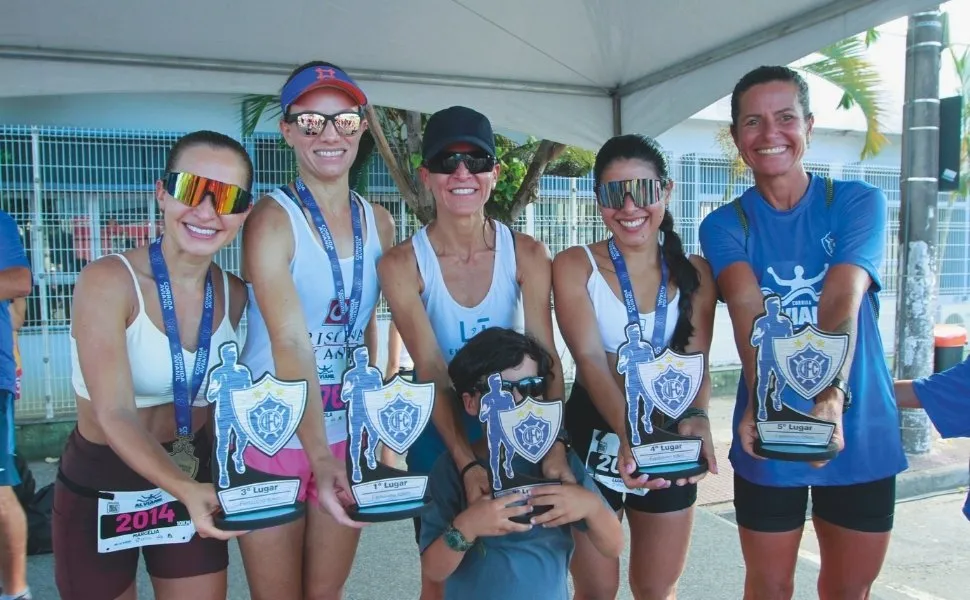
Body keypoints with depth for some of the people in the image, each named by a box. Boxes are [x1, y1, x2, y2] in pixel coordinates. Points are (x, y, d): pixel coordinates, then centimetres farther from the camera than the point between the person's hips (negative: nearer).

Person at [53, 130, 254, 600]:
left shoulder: (234, 295, -6)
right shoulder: (108, 281, -20)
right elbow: (114, 415, -28)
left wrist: (199, 490, -6)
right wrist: (184, 489, -43)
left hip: (195, 479, 4)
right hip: (100, 486, -3)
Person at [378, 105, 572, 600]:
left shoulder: (527, 254, -12)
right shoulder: (402, 264, -17)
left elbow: (546, 357, -17)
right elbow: (431, 373, -21)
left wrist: (554, 444, -31)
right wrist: (465, 462, -31)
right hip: (440, 430, -1)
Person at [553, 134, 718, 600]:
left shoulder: (694, 273, 0)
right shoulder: (575, 265, -9)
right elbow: (590, 358, -21)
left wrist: (696, 416, -31)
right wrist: (627, 433, -37)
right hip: (594, 441, -2)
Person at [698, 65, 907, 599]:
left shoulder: (857, 203, -3)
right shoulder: (724, 225, -2)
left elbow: (842, 304, -20)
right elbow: (748, 311, -21)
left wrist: (831, 396, -37)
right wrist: (760, 403, -38)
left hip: (861, 431, 1)